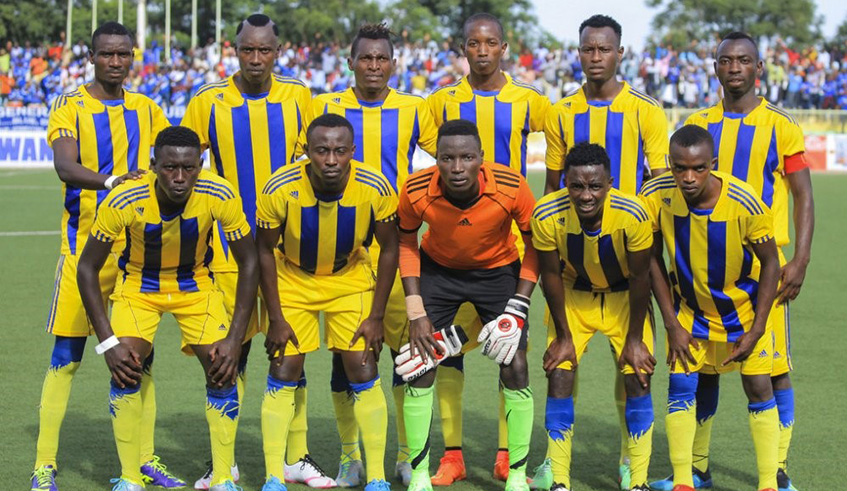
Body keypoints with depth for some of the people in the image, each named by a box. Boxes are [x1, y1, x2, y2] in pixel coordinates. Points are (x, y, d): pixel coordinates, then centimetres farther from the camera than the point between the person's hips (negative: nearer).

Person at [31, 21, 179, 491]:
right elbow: (64, 166, -21)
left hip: (138, 245, 4)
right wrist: (109, 180, -38)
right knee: (67, 355, -4)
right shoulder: (70, 107, -4)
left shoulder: (145, 109, 10)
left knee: (142, 354, 6)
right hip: (85, 243, -4)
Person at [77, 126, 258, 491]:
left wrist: (235, 338, -21)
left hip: (195, 283, 1)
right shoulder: (124, 200, -31)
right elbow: (87, 268, -19)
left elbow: (249, 263, -15)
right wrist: (108, 342, -25)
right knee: (125, 368, -20)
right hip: (139, 284, -1)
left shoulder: (220, 196, -28)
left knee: (222, 368, -14)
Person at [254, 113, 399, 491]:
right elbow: (265, 251, -12)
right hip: (293, 279, 0)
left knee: (363, 372, -4)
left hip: (351, 279, 1)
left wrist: (376, 316, -10)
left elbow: (389, 249, -9)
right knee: (283, 373, -4)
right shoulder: (280, 190, -27)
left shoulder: (375, 189, -25)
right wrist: (276, 319, -11)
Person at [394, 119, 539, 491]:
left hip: (498, 270, 0)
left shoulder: (511, 187, -30)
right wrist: (416, 312, -12)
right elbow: (406, 242, -7)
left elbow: (535, 244, -12)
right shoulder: (416, 191, -28)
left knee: (515, 368, -7)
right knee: (420, 368, -7)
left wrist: (518, 307, -18)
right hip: (438, 269, 1)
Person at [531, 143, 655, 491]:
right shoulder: (547, 216, -29)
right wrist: (563, 336, -7)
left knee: (638, 378, -8)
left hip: (624, 296, -1)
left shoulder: (633, 215, -32)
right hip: (572, 295, 1)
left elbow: (639, 277, -18)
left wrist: (635, 339, -11)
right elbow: (550, 275, -13)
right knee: (559, 376, -9)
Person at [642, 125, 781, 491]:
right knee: (681, 385, -5)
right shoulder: (655, 197, -24)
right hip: (690, 307, 2)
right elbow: (653, 260, -8)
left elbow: (770, 263, -16)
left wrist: (756, 330, -16)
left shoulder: (744, 203, -31)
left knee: (758, 387, 0)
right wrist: (671, 324, -10)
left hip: (744, 307, -2)